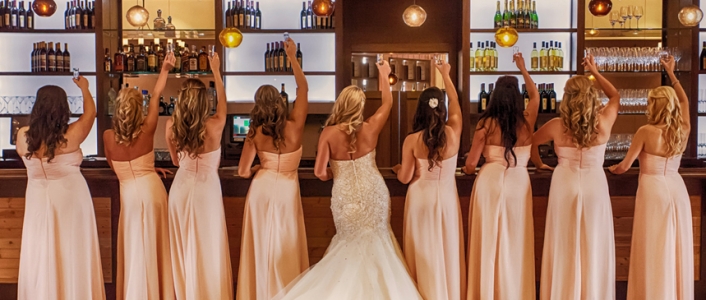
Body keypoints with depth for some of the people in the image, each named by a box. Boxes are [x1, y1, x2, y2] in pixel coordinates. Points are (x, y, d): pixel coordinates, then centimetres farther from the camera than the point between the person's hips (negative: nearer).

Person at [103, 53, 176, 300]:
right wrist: (165, 70, 11)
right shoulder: (146, 131, -11)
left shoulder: (108, 137, -7)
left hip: (129, 192, 1)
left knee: (134, 247, 10)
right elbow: (156, 96, 0)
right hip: (152, 188, 0)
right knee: (154, 245, 10)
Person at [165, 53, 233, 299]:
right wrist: (216, 71, 14)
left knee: (183, 247, 15)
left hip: (181, 188, 4)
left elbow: (175, 161, 6)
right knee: (208, 248, 7)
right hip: (207, 189, -3)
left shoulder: (171, 126, -9)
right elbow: (222, 101, 3)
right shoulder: (214, 126, -18)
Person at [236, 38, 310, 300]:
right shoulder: (295, 126, -14)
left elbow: (243, 172, -6)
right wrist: (292, 57, 4)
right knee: (285, 248, 9)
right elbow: (303, 88, -2)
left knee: (260, 246, 10)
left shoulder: (256, 133, -10)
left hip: (261, 190, 1)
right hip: (286, 191, -1)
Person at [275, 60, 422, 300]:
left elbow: (320, 172, -17)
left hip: (344, 196, 0)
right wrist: (384, 75, 23)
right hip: (373, 193, 0)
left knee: (350, 243, 19)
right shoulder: (370, 128, -10)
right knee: (374, 242, 14)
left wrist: (333, 174, 6)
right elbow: (388, 103, 9)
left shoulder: (329, 133, -14)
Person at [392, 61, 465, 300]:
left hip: (420, 198, -1)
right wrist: (445, 74, 22)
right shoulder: (453, 133, -10)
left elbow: (404, 178, -10)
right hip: (446, 197, 2)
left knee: (423, 251, 9)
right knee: (447, 249, 12)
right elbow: (455, 101, 8)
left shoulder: (412, 140, -14)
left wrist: (397, 169, 14)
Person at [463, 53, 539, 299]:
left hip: (490, 183, -2)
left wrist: (469, 168, 19)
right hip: (518, 183, 2)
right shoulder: (527, 121, -1)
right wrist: (523, 69, 31)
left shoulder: (486, 124, -7)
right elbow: (535, 95, 22)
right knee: (515, 243, 11)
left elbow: (470, 165, -4)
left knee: (488, 242, 6)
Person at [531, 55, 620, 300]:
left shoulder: (557, 125, -9)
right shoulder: (603, 123, -8)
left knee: (564, 248, 8)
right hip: (595, 186, 0)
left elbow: (532, 142, 10)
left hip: (565, 186, 0)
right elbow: (616, 96, 13)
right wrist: (594, 72, 19)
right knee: (593, 248, 8)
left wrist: (539, 164, 26)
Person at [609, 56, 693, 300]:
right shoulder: (683, 130, 1)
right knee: (676, 248, 12)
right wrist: (671, 74, 29)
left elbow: (624, 166, -11)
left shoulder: (646, 132, -14)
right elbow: (684, 100, 21)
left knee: (653, 250, 1)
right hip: (677, 189, 5)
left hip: (653, 190, -5)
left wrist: (612, 169, 11)